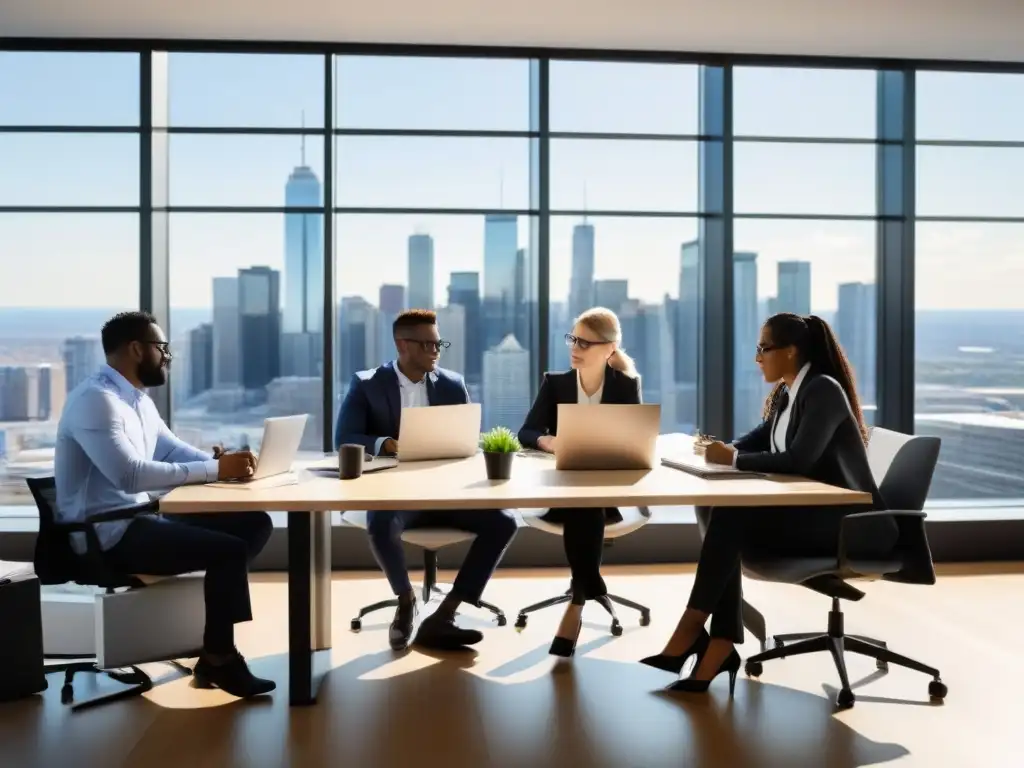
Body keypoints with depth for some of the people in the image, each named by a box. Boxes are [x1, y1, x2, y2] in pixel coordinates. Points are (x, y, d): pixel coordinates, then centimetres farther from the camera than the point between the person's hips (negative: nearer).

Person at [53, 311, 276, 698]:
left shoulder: (137, 398, 13)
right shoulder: (95, 399, -18)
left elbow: (173, 451, 15)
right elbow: (130, 475, -30)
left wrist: (224, 462, -6)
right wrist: (215, 470, -27)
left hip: (145, 516, 10)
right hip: (111, 533, -10)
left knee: (255, 524, 0)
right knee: (229, 549, -24)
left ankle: (217, 645, 3)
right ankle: (219, 658, -3)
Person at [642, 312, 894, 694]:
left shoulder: (823, 390, -15)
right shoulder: (786, 392, 12)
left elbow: (798, 460, -26)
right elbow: (759, 440, 19)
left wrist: (733, 459, -17)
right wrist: (724, 449, -3)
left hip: (849, 521, -8)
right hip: (810, 513, 8)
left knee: (731, 519, -25)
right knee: (724, 517, -18)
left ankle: (692, 632, -17)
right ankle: (719, 646, -21)